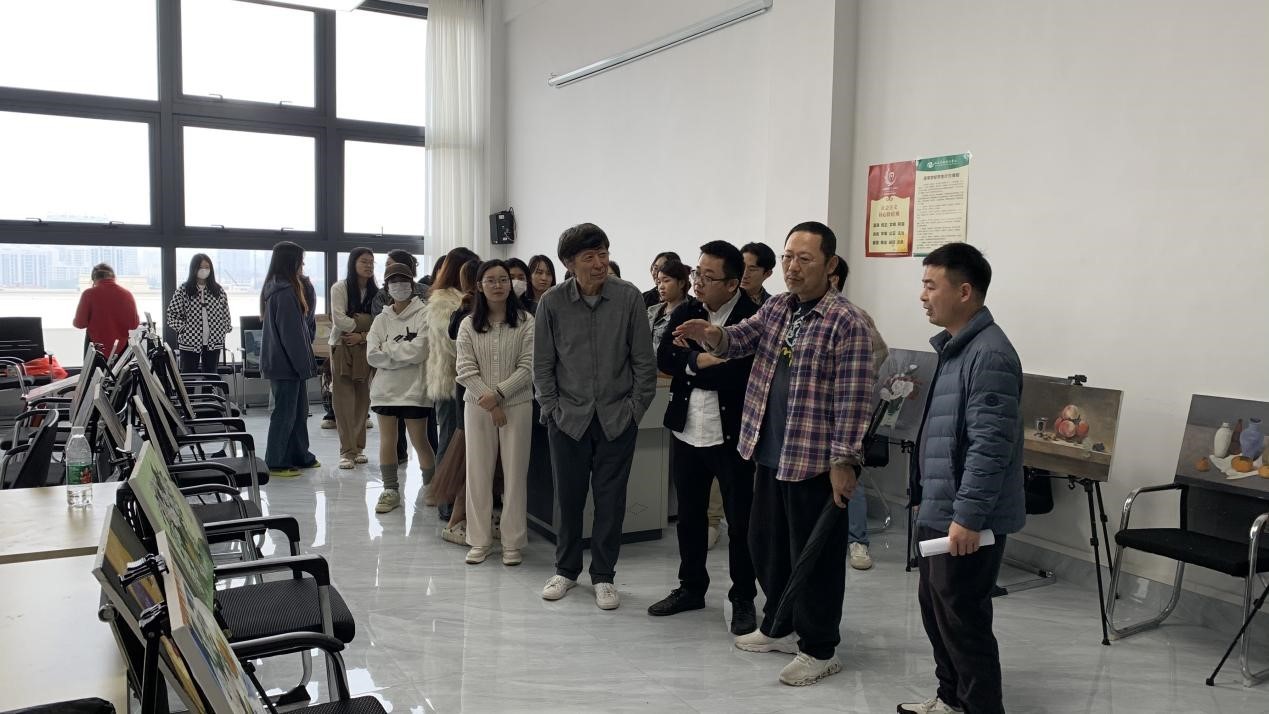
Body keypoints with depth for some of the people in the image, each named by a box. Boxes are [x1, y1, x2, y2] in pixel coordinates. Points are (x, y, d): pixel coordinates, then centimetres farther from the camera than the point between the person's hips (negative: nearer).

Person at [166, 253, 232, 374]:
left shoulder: (218, 290, 5)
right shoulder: (183, 290, -2)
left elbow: (226, 314, 11)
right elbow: (172, 314, -1)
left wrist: (224, 331, 3)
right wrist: (183, 329, -9)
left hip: (213, 342, 2)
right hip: (190, 342, -2)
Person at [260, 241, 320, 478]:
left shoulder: (276, 288, 13)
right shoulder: (285, 291, -18)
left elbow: (305, 320, 10)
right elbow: (290, 332, -20)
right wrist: (303, 364, -16)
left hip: (281, 360, 10)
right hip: (286, 362, -10)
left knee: (299, 409, 15)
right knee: (285, 411, -2)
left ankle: (300, 456, 25)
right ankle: (275, 463, 6)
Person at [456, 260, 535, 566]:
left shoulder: (526, 322, -1)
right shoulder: (468, 325, 4)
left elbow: (528, 367, -7)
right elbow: (466, 370, -2)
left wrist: (498, 393, -15)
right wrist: (489, 403, -11)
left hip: (517, 405, -2)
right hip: (478, 406, 2)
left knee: (515, 473, 2)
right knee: (478, 473, 6)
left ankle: (512, 543, 12)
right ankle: (480, 541, 17)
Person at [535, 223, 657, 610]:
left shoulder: (629, 297, -7)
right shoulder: (552, 303, -5)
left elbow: (644, 361, -1)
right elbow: (542, 365, 3)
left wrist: (635, 409, -2)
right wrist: (552, 410, -1)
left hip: (617, 418, 0)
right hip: (568, 418, 1)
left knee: (611, 501, 7)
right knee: (568, 498, 11)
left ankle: (603, 575, 23)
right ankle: (566, 569, 30)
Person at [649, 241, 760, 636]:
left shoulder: (753, 318, -12)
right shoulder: (685, 313, 7)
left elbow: (740, 375, -21)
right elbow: (664, 359, -3)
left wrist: (692, 369, -12)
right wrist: (699, 360, -19)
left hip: (731, 436, -5)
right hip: (687, 432, 6)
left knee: (739, 519, 5)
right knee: (689, 514, 16)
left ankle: (743, 599, 20)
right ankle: (691, 587, 32)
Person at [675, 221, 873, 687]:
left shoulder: (846, 322, -14)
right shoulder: (775, 308, 9)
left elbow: (853, 398, -17)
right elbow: (741, 339, 3)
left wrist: (843, 461, -19)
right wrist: (712, 335, -21)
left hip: (815, 459, -8)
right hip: (769, 453, 8)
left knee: (815, 554, 4)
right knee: (766, 544, 19)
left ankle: (819, 650, 20)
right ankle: (778, 627, 38)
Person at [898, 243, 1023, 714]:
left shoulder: (989, 355, -20)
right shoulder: (954, 347, 13)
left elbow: (989, 445, -25)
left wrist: (968, 516, -25)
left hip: (967, 521, -10)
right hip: (939, 512, 10)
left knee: (963, 619, 0)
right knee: (934, 608, 20)